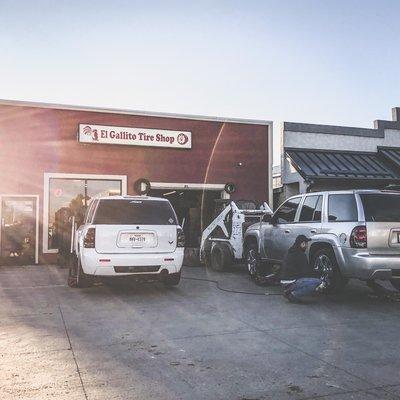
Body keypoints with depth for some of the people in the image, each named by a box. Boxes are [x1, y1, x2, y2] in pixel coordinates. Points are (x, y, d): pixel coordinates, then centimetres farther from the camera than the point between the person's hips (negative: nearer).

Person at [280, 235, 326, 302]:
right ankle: (294, 294, -11)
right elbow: (306, 271, -11)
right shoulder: (300, 255, -13)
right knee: (320, 284, -16)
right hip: (292, 282, -10)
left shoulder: (291, 253, 17)